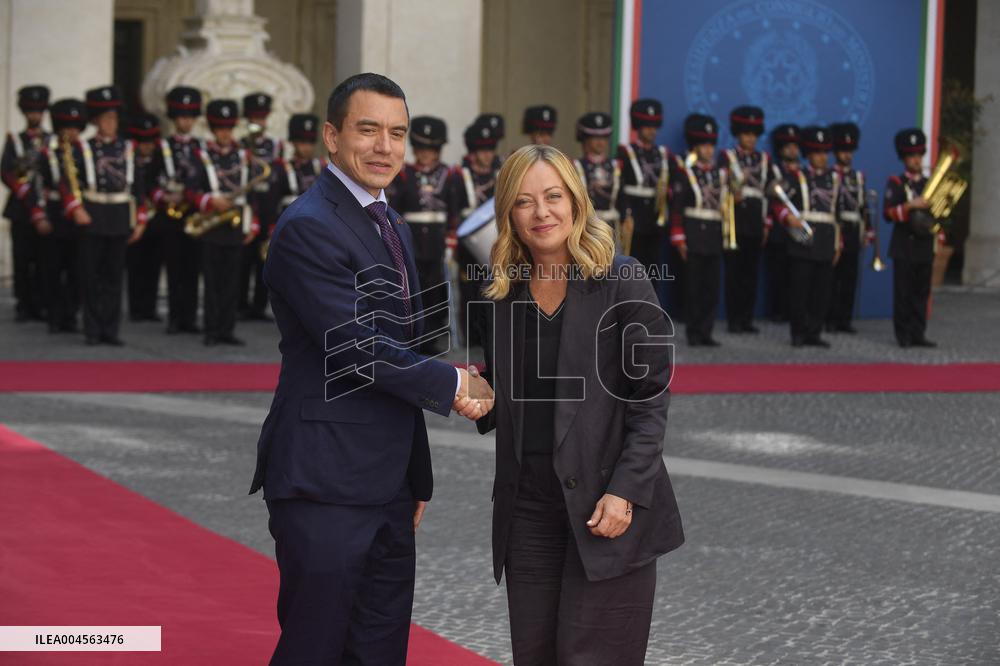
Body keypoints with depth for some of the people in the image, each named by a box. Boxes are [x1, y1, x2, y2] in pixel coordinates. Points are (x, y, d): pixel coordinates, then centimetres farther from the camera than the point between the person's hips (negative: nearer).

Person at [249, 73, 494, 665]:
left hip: (389, 488, 9)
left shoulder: (394, 228, 16)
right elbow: (359, 348, -21)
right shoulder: (308, 227, -14)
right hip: (325, 484, -9)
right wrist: (454, 384, -9)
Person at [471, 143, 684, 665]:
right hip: (527, 509, 5)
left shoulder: (622, 282, -5)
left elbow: (650, 398, -7)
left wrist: (626, 491, -16)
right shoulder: (501, 294, 9)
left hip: (607, 507, -5)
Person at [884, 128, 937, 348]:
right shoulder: (895, 184, 0)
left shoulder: (930, 184, 15)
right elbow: (889, 214, -10)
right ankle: (904, 335, 2)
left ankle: (918, 334, 7)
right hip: (904, 246, -4)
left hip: (926, 245, 5)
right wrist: (910, 206, -22)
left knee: (922, 293, 4)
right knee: (903, 293, -3)